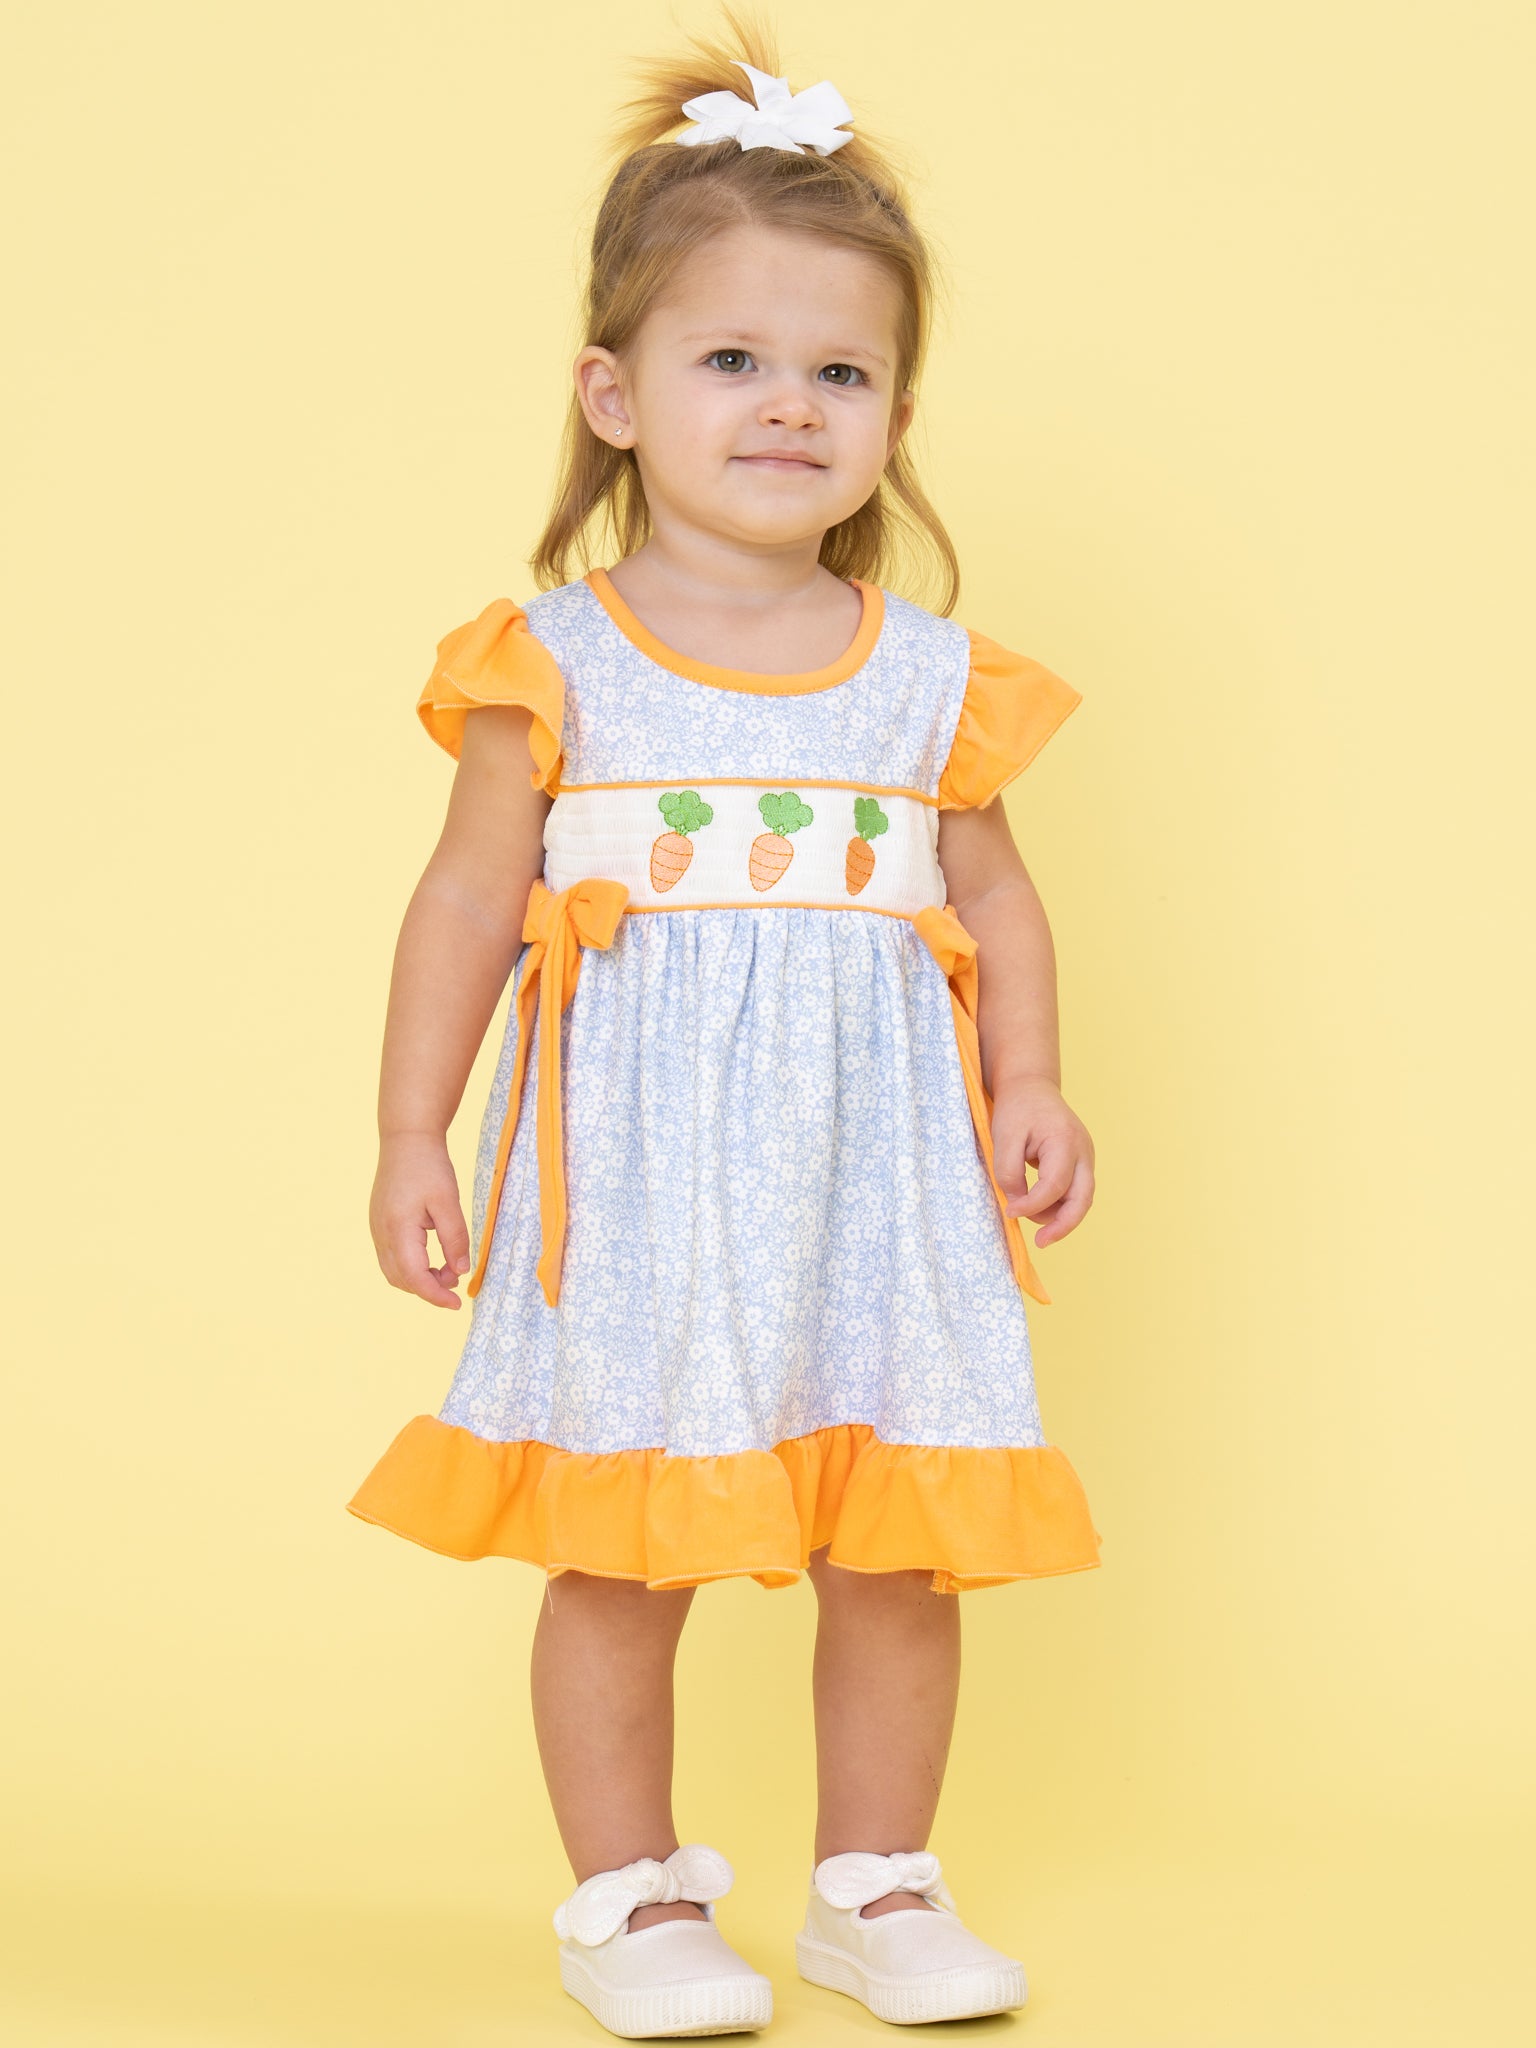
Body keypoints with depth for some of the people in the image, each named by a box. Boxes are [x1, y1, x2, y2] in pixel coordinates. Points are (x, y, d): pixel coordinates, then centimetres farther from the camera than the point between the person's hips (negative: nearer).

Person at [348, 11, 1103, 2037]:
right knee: (624, 1554, 3)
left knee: (899, 1555, 7)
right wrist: (413, 1134, -2)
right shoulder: (553, 663, -2)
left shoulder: (933, 676, 4)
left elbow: (994, 897, 11)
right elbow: (470, 900, 0)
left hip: (875, 1173, 3)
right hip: (639, 1171, -2)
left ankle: (876, 1882, 26)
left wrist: (1032, 1089, -2)